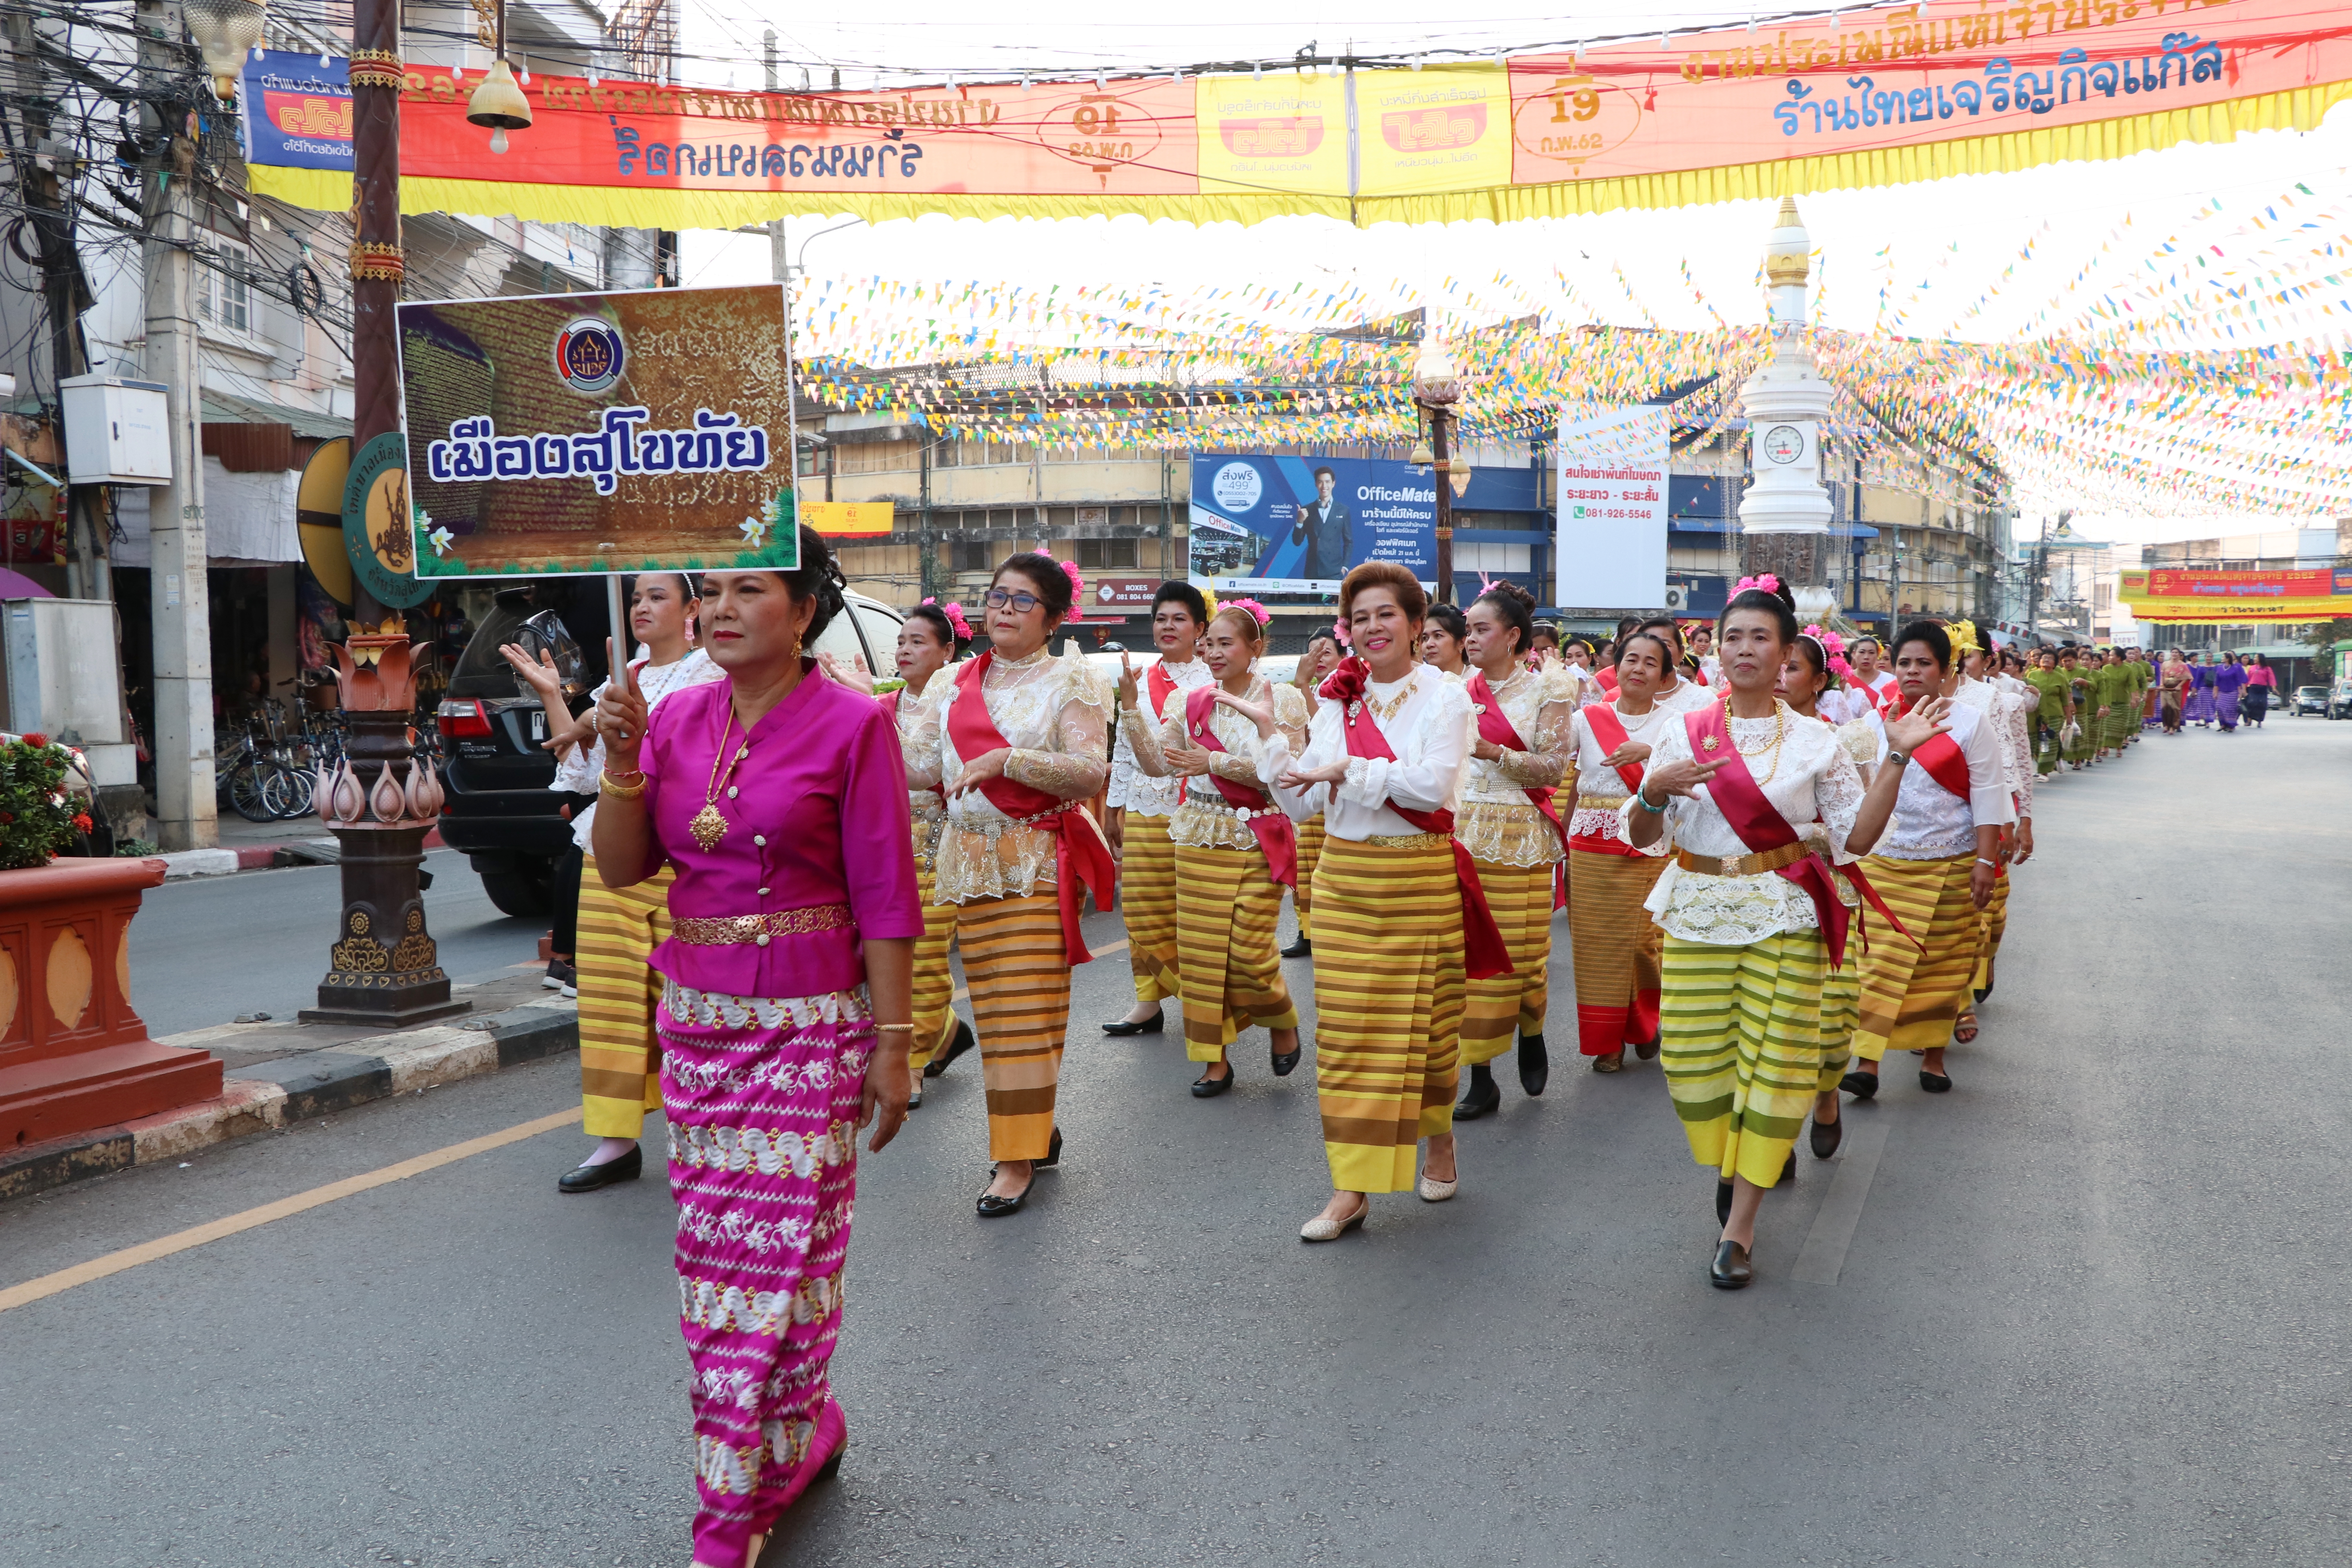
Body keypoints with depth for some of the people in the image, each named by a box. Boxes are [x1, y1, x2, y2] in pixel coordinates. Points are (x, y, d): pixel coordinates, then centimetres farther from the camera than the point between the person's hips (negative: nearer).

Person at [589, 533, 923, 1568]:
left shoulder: (850, 725, -9)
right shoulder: (676, 717, 6)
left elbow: (885, 901, -9)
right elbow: (621, 869, 5)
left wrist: (891, 1044, -11)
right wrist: (620, 759, -10)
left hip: (809, 1026, -5)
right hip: (695, 1017, 6)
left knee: (779, 1255, 0)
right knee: (712, 1248, 11)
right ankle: (805, 1431, 32)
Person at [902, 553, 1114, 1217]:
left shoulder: (1069, 679, -1)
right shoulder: (961, 682, 14)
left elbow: (1091, 773, -13)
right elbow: (920, 766, 11)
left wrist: (1006, 759, -21)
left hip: (1037, 863, -5)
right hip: (970, 859, 5)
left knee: (1026, 1011, -7)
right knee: (995, 1010, 8)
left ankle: (1018, 1160, 0)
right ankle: (1037, 1130, 24)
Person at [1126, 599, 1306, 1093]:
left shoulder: (1283, 700, -3)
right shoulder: (1194, 703, 8)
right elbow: (1158, 764, 3)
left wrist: (1214, 762, -18)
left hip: (1257, 842, -4)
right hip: (1199, 841, 4)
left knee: (1249, 950, -7)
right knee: (1201, 950, 2)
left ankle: (1283, 1022, 25)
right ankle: (1215, 1058, 14)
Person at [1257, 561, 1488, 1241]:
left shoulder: (1444, 697, -3)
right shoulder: (1337, 702, 8)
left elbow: (1435, 785, -19)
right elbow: (1300, 803, 6)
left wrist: (1348, 769, -17)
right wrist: (1269, 737, -5)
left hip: (1420, 879, -3)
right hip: (1345, 877, 3)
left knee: (1424, 1020, 7)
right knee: (1347, 1028, 0)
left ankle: (1438, 1139, 34)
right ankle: (1352, 1187, 3)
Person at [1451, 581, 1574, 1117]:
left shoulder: (1545, 690, -2)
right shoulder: (1459, 690, 10)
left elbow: (1554, 769, -8)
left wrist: (1495, 753, -19)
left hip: (1517, 837, -4)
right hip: (1460, 833, 4)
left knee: (1521, 952, 1)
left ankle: (1531, 1033, 33)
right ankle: (1480, 1078, 9)